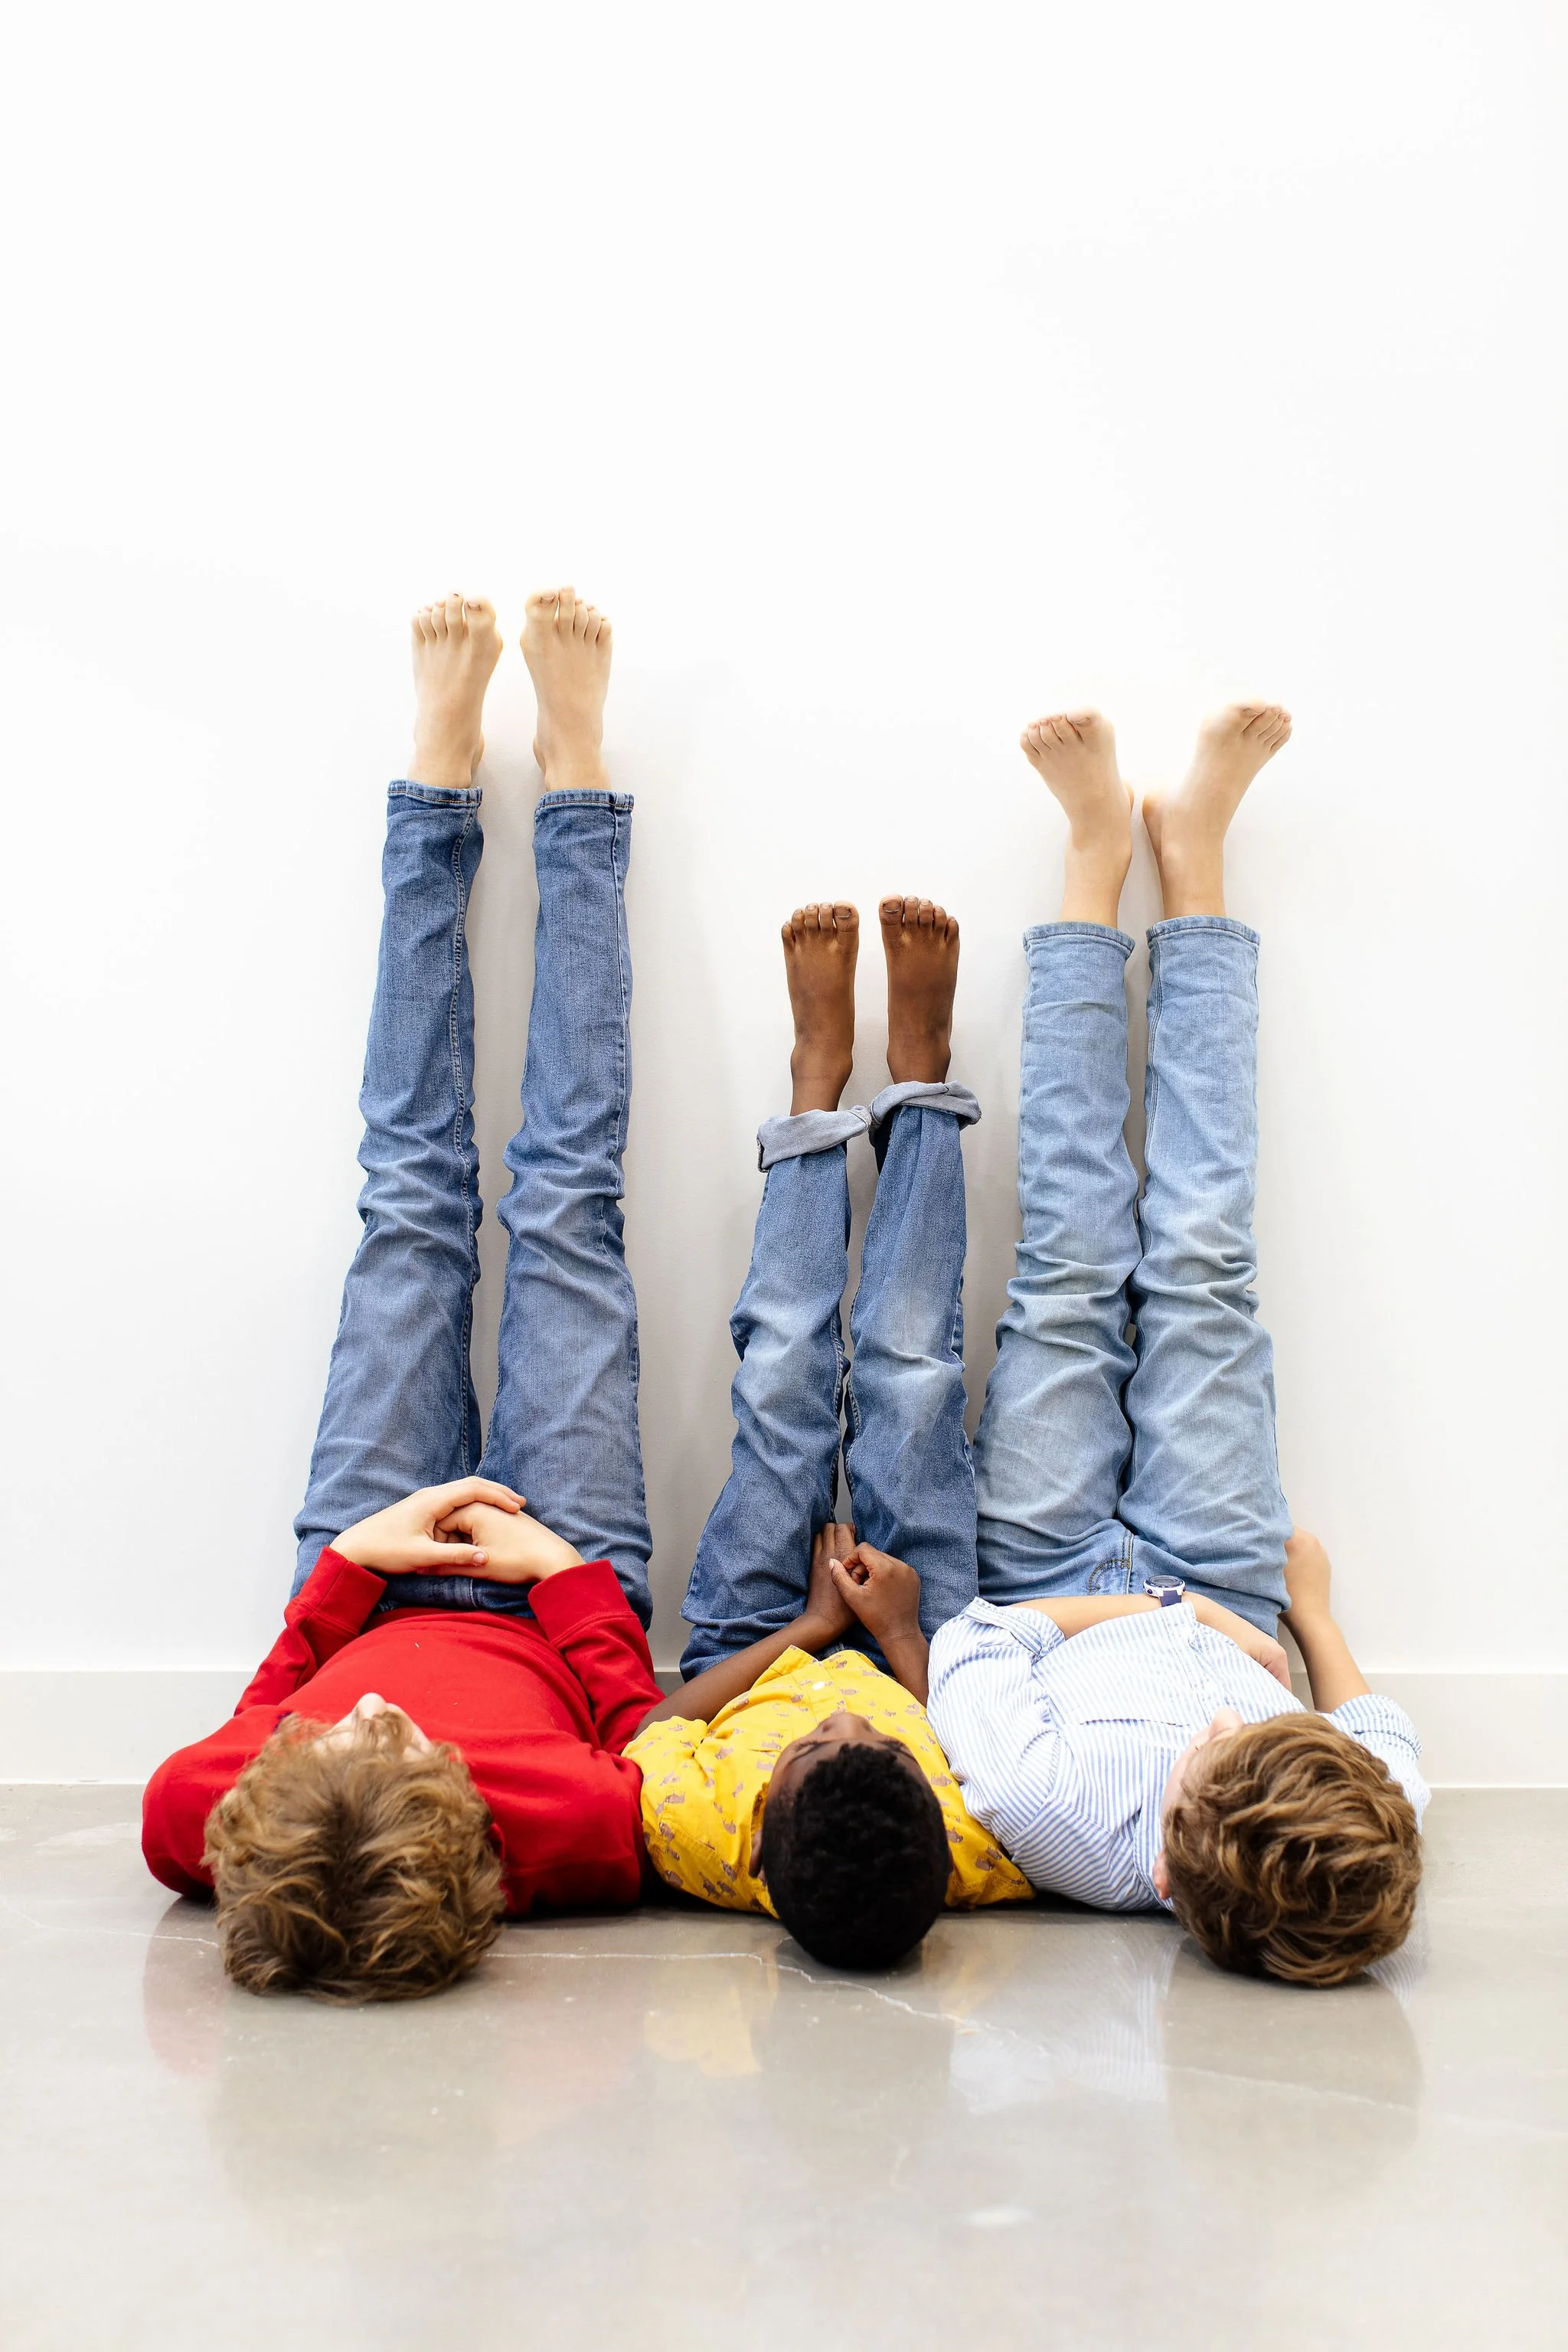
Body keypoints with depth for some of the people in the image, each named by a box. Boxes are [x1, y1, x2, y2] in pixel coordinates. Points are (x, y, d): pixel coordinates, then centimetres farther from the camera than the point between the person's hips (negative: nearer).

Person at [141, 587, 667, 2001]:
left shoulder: (196, 1828, -39)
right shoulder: (569, 1835, -45)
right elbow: (637, 1738, -20)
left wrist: (349, 1569, -20)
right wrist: (564, 1572, -19)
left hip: (376, 1581, 2)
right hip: (559, 1593, -1)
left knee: (413, 1204, 6)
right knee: (561, 1206, 1)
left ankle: (445, 766, 28)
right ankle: (573, 768, 22)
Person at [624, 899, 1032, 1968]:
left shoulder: (698, 1836, -46)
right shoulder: (990, 1848, -46)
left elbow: (640, 1736, -22)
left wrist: (811, 1624, -17)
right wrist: (899, 1633, -17)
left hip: (751, 1669, 0)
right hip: (917, 1669, 0)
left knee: (785, 1380, 0)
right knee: (910, 1378, -1)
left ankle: (821, 1080, 26)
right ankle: (918, 1078, 24)